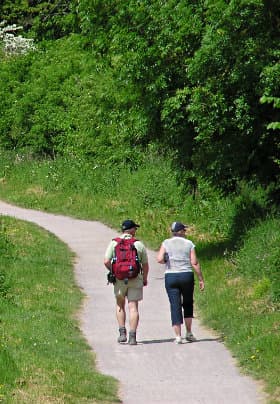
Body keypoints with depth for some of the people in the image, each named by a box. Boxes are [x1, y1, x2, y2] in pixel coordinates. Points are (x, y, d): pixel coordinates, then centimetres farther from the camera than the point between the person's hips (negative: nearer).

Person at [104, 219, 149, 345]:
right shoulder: (139, 244, 0)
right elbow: (145, 265, 4)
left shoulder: (114, 243, 0)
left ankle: (122, 333, 9)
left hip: (119, 279, 1)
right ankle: (132, 336, -6)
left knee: (120, 305, 18)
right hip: (135, 279, -1)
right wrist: (145, 279, 21)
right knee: (133, 307, 1)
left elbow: (106, 261, -8)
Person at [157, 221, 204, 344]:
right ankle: (189, 333, 17)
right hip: (187, 276, 0)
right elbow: (195, 263, -4)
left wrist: (167, 261, 12)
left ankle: (178, 336, -4)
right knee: (188, 304, 19)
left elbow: (160, 259, -11)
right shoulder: (189, 244, 0)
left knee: (175, 306, 1)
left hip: (170, 277, 0)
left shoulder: (166, 243, 1)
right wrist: (201, 279, 1)